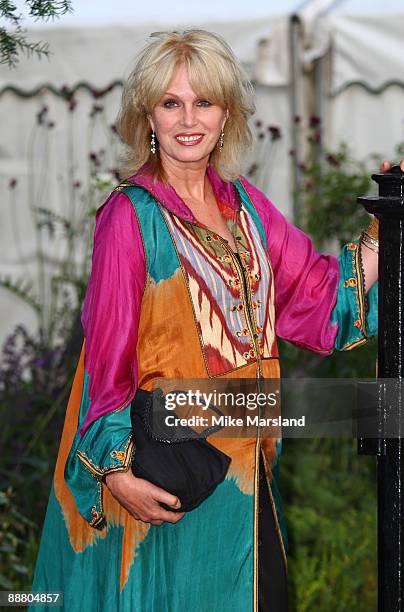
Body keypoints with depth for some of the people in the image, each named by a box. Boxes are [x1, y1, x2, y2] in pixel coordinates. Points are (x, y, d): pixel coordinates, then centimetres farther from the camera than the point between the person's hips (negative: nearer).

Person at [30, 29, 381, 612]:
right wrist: (117, 471, -17)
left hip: (246, 467, 6)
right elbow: (108, 352, -12)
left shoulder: (243, 203, 8)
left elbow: (317, 294, 7)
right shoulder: (131, 215, -11)